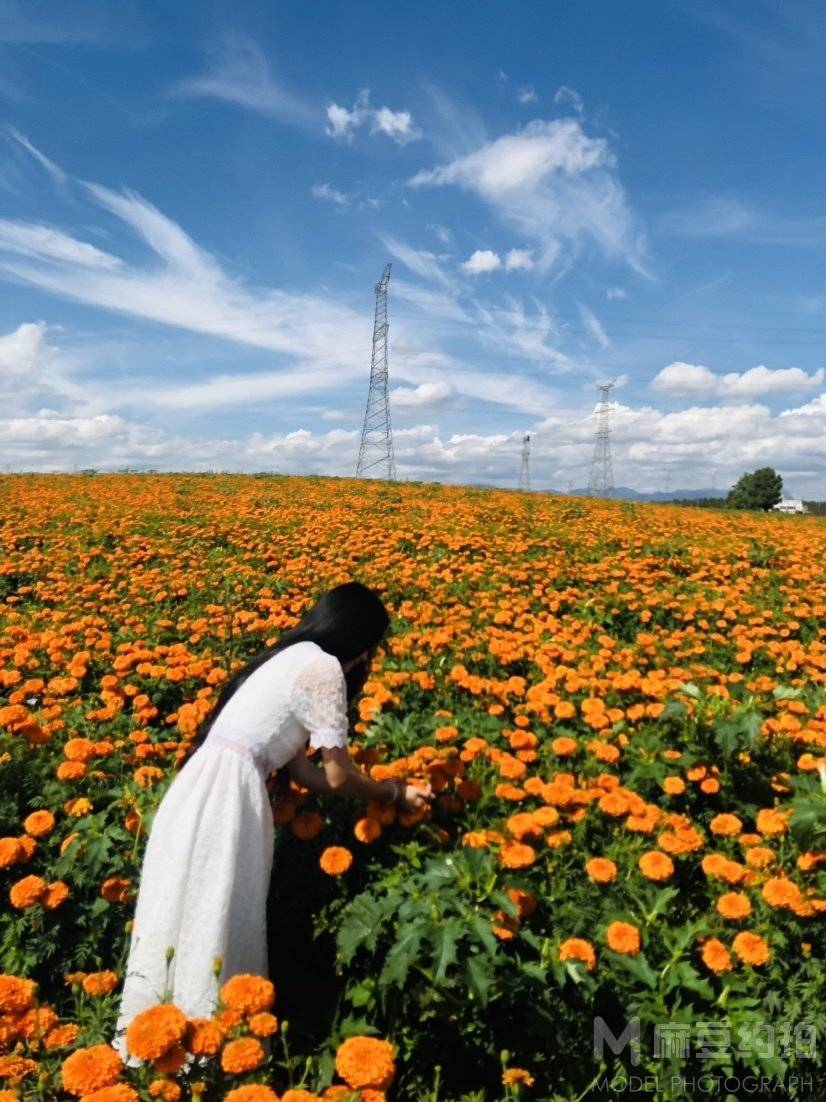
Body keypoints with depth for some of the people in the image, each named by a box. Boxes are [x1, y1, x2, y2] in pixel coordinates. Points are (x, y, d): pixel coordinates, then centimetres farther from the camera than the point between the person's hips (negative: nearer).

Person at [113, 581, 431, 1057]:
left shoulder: (293, 658, 18)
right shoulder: (324, 667, -9)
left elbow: (303, 770, 17)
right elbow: (338, 776, -5)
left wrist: (380, 789, 20)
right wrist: (395, 792, 12)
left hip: (205, 787, 9)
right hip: (226, 793, -9)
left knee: (187, 915, 20)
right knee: (211, 923, 4)